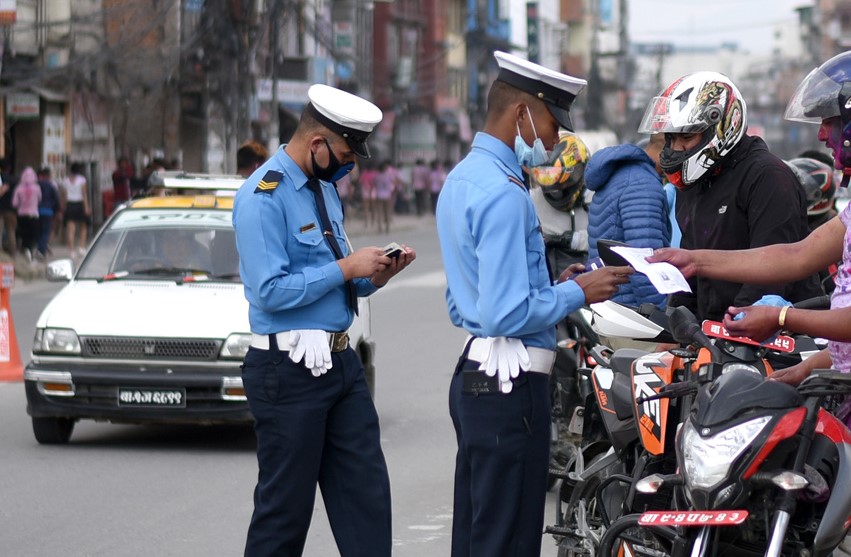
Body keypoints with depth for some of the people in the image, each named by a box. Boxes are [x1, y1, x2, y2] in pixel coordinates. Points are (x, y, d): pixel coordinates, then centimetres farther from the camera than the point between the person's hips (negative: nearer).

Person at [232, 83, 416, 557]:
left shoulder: (324, 187, 13)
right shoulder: (264, 197, -15)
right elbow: (271, 290, -22)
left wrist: (376, 275, 2)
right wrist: (347, 268, -17)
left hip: (340, 360, 9)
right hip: (290, 370, -8)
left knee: (366, 495, 5)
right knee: (286, 505, 1)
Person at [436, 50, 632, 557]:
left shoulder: (462, 179, 15)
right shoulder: (503, 194, -17)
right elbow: (507, 315, -23)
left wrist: (559, 286, 15)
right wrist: (578, 293, -10)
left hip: (473, 377, 10)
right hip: (511, 385, -10)